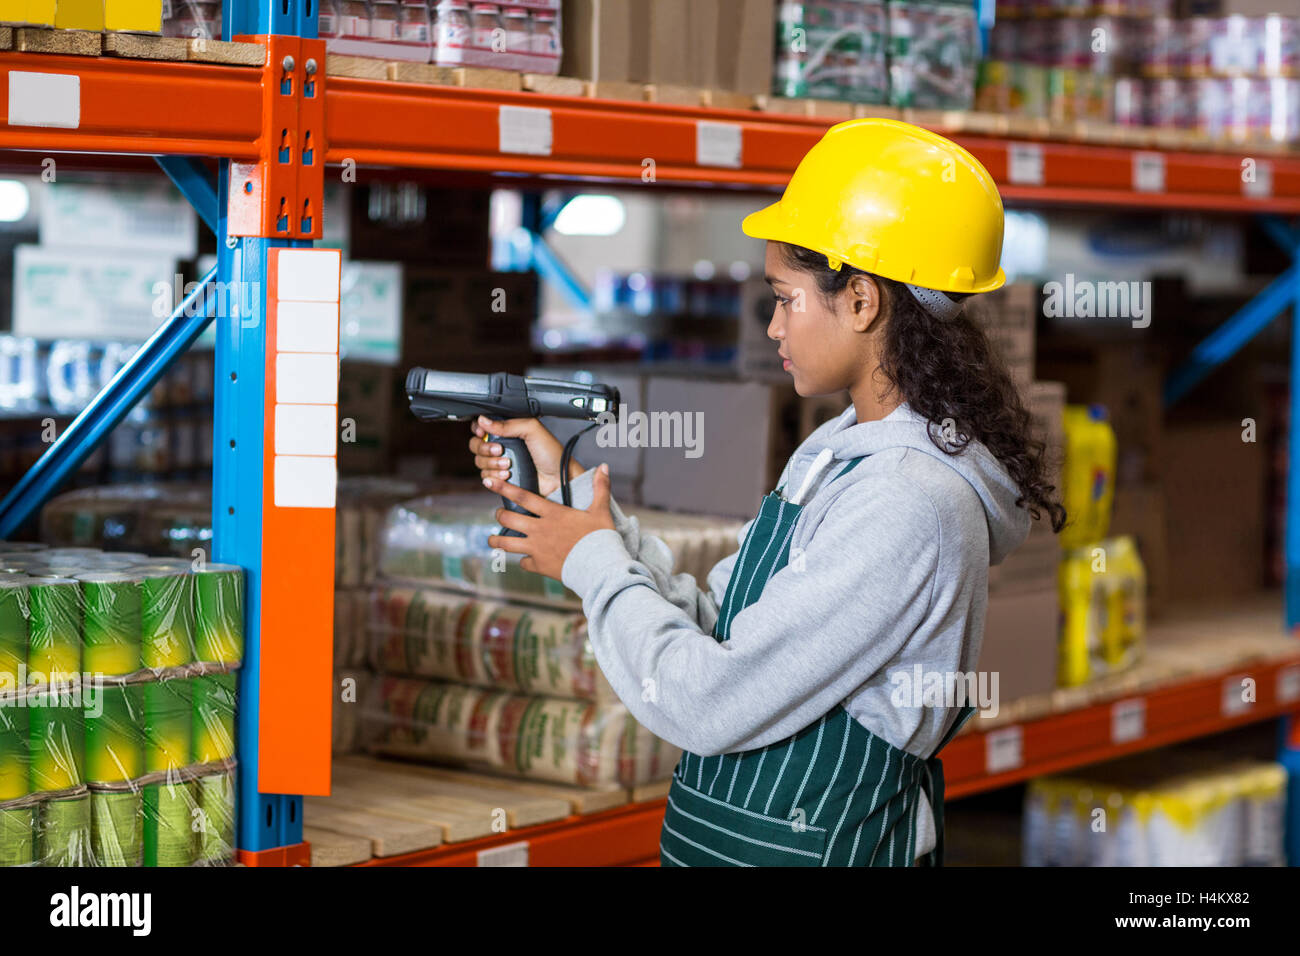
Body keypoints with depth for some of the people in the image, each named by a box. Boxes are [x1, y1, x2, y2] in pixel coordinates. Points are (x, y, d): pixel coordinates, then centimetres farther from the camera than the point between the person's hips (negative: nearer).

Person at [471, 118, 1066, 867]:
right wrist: (569, 489, 5)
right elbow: (711, 627, 6)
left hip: (813, 846, -8)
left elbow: (709, 708, -23)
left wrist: (595, 561, -10)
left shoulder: (911, 505, -24)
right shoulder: (837, 453, 6)